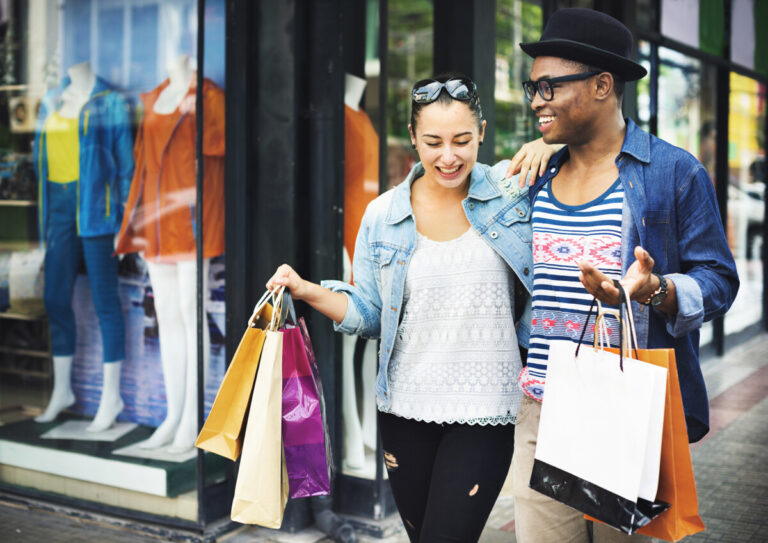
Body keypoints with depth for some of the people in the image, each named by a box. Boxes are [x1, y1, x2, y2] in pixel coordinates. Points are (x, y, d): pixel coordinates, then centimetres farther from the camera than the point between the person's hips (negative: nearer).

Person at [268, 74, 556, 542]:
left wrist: (553, 142, -12)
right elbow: (370, 313, 6)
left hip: (484, 415, -2)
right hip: (406, 410, 3)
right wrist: (307, 290, -9)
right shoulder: (383, 215, 2)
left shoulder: (513, 188, -2)